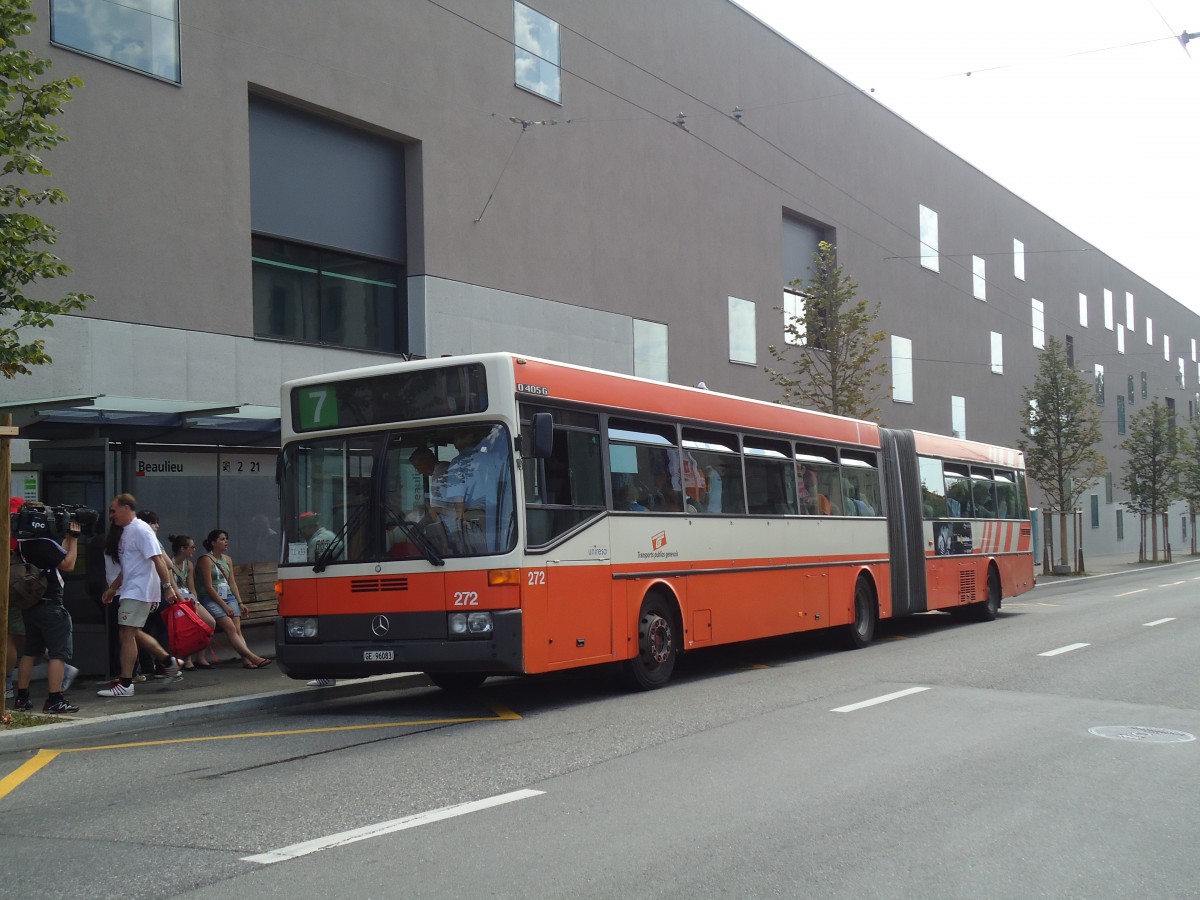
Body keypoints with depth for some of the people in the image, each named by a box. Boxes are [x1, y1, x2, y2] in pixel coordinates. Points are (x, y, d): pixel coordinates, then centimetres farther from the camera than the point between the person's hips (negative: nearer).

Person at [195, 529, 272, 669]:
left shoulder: (228, 559, 19)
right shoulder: (206, 560, -4)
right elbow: (209, 587, -10)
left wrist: (240, 602, 6)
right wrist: (224, 606, -14)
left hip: (229, 597, 7)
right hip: (212, 599, -7)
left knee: (238, 629, -13)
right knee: (230, 628, -23)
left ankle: (246, 660, -29)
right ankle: (253, 658, -36)